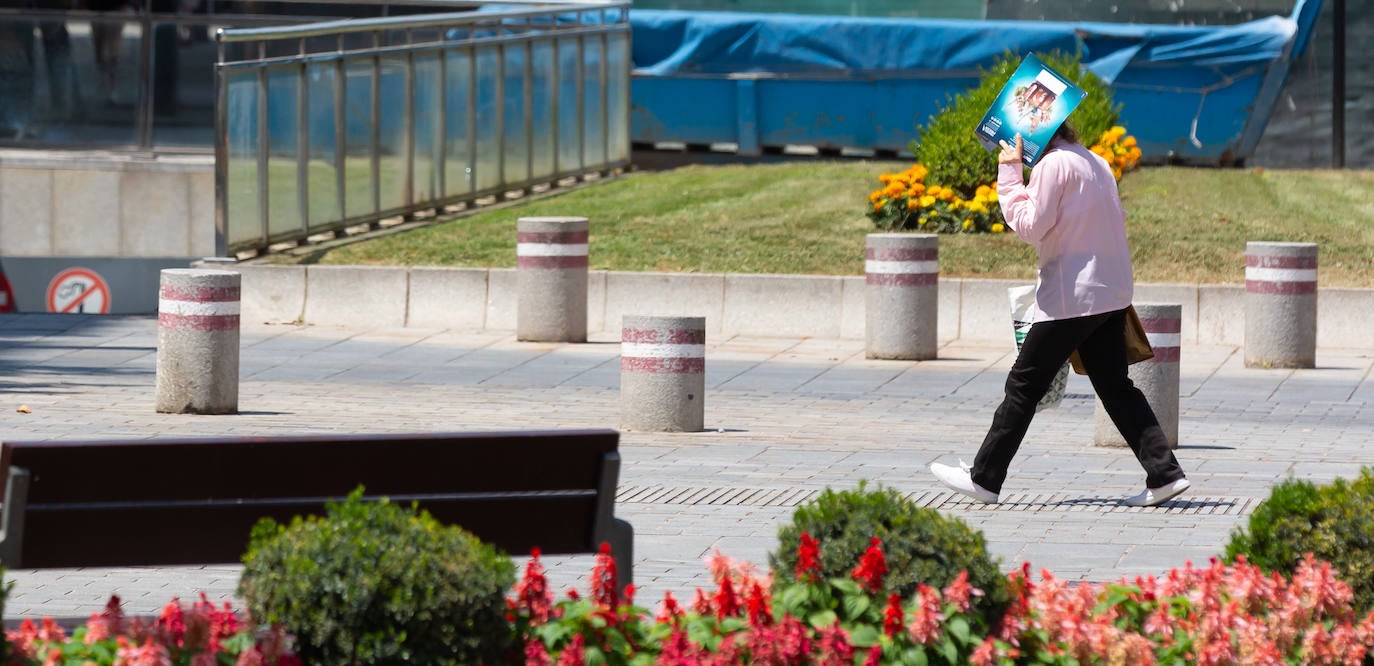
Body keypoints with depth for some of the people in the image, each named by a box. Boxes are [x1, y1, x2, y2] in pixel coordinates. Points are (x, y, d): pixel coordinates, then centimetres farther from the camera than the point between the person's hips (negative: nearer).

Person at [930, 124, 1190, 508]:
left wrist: (1009, 175, -9)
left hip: (1072, 296, -8)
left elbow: (1031, 227, -13)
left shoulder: (1054, 164, -12)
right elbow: (1116, 219, 18)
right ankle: (1164, 473, 1)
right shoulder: (1095, 163, 15)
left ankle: (984, 479, 4)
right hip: (1112, 293, 8)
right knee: (1115, 386, 10)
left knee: (1024, 385, -1)